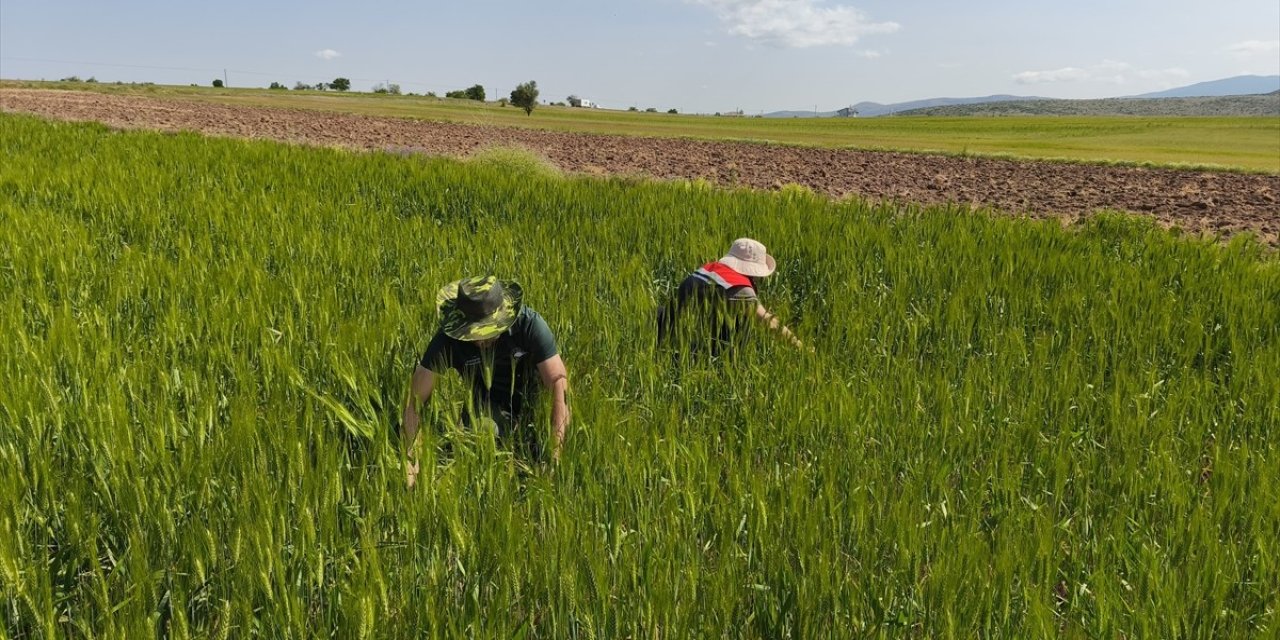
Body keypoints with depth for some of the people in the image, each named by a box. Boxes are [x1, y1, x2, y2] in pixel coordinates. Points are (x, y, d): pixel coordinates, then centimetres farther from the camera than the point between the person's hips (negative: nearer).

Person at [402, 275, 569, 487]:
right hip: (487, 408, 1)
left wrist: (557, 449, -38)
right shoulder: (448, 339, -23)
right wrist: (409, 458, -27)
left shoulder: (529, 324, -26)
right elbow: (415, 398, -20)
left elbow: (558, 381, -29)